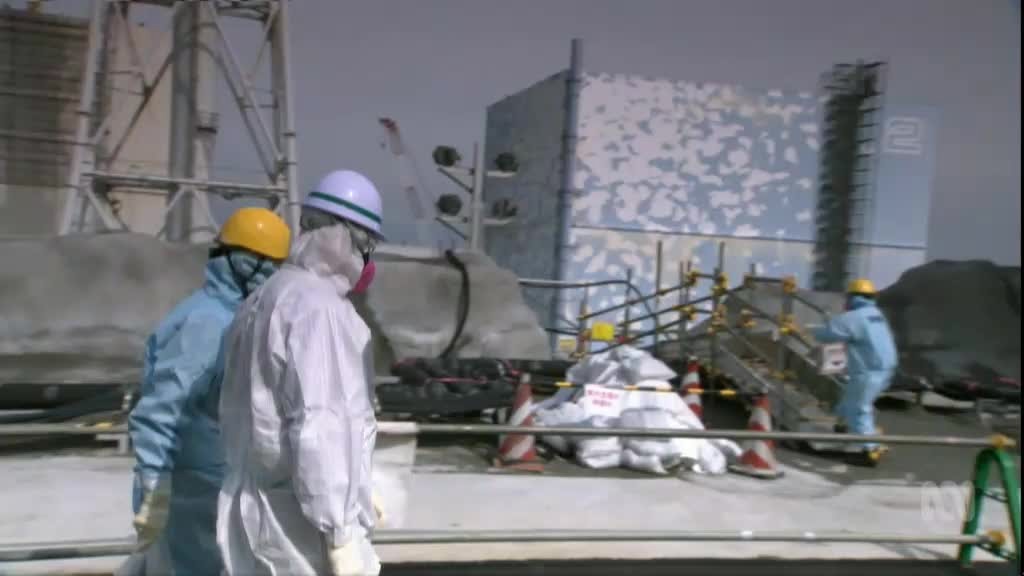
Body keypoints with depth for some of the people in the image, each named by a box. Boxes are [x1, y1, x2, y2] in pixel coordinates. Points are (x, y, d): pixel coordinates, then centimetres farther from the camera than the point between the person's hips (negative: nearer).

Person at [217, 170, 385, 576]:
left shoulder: (260, 303, 13)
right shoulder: (317, 305, -16)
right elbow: (318, 426, -23)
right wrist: (341, 533, -21)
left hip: (253, 511, 9)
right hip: (301, 522, -9)